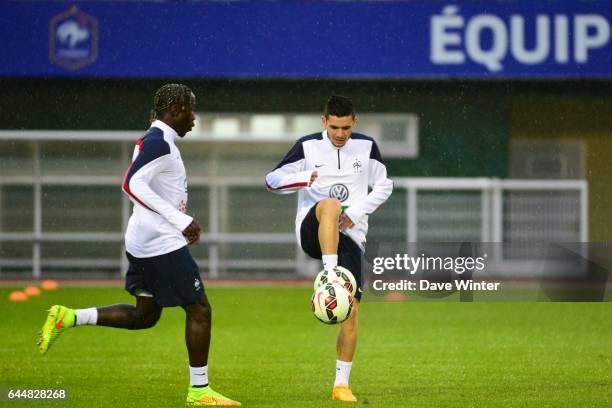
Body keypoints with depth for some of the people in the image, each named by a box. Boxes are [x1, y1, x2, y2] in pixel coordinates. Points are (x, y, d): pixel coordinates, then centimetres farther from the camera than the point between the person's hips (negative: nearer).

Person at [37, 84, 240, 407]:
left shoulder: (155, 141, 14)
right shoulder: (159, 142, -16)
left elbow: (137, 184, 21)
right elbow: (133, 185, -27)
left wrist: (181, 223, 17)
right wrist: (180, 220, -27)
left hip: (142, 244, 10)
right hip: (162, 244, -10)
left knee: (144, 315, 17)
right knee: (199, 310, -1)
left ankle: (68, 318, 10)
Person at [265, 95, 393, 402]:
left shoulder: (366, 147, 6)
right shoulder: (308, 147, 0)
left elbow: (384, 186, 13)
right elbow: (272, 181, 2)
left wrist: (356, 213, -3)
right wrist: (305, 178, -19)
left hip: (350, 236, 2)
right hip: (311, 232, -2)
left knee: (351, 310, -6)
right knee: (330, 205, -38)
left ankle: (341, 384, 4)